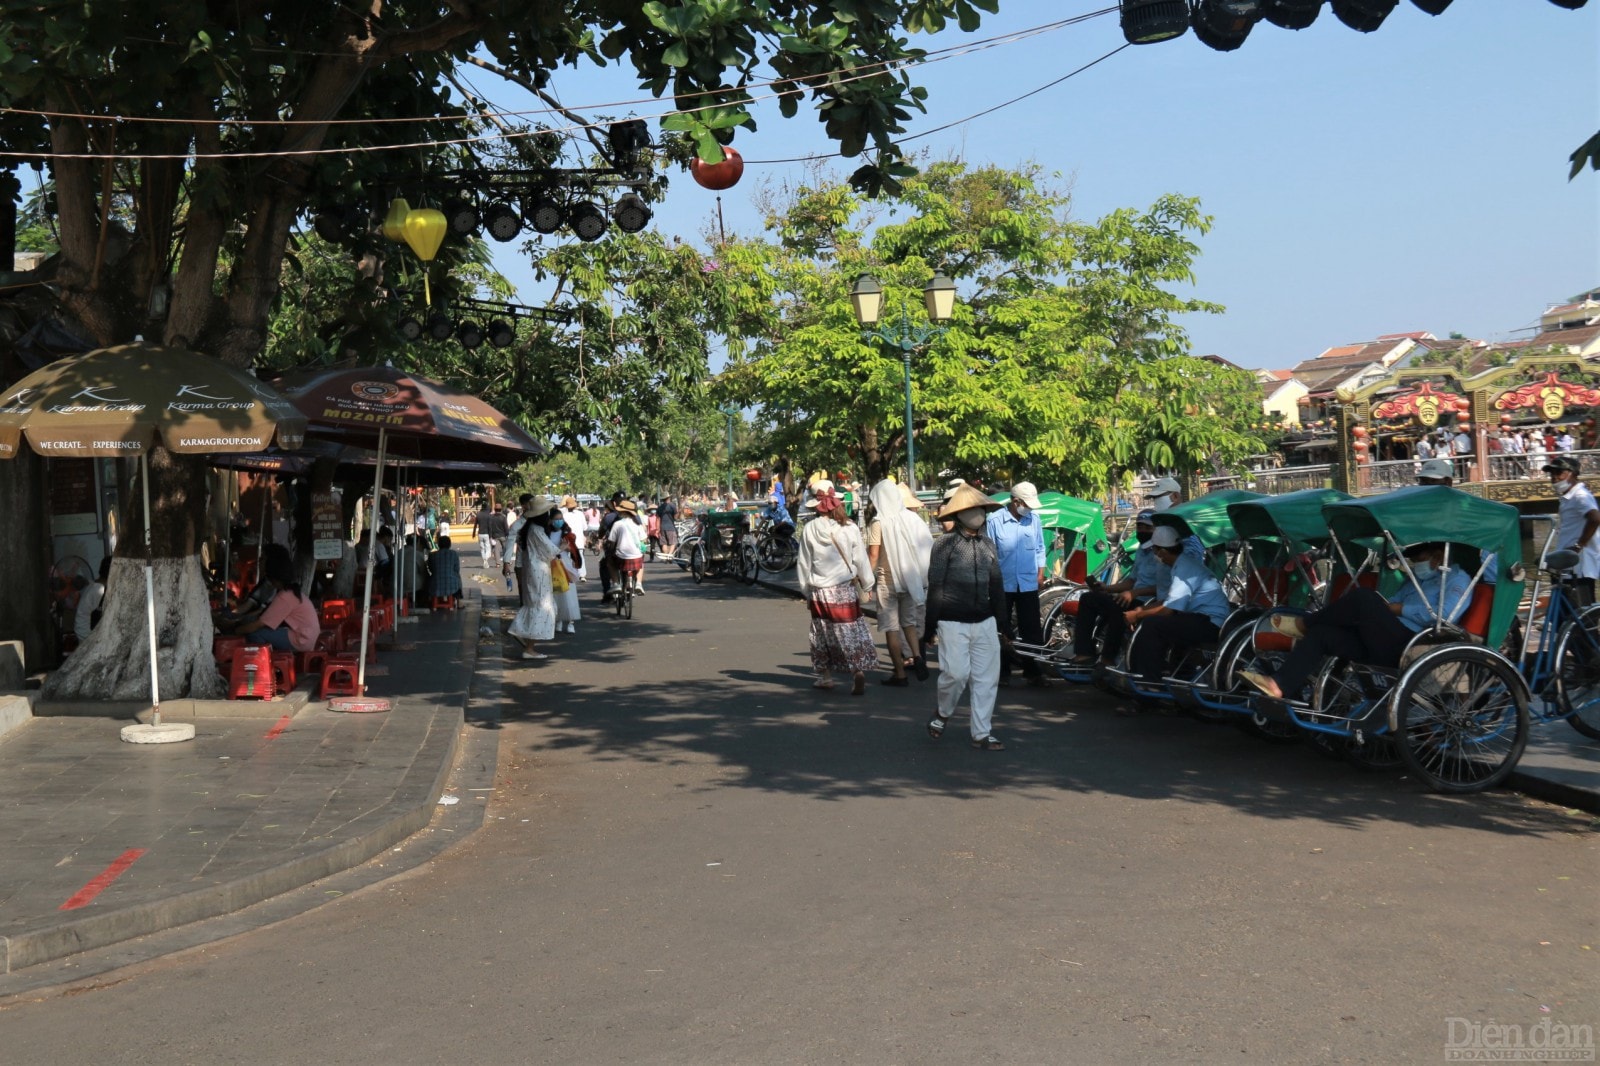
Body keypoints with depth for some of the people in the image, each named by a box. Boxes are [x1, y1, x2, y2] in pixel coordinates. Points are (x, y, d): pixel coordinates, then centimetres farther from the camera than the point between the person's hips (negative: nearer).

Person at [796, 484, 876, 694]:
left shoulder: (810, 529, -8)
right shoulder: (849, 528, -9)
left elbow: (804, 564, -1)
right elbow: (861, 559, -3)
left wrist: (806, 590, 11)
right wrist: (867, 584, 9)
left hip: (819, 592, 1)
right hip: (845, 589, -1)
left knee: (822, 633, 15)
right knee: (851, 631, 3)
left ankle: (825, 675, 24)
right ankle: (858, 671, -12)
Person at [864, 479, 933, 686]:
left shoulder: (878, 523, -9)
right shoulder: (912, 518, 3)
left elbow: (873, 555, -14)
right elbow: (928, 547, 5)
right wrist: (924, 576, 13)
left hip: (888, 580, -5)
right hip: (911, 578, 5)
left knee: (891, 627, 3)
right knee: (909, 622, 19)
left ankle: (900, 674, 5)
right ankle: (917, 656, -4)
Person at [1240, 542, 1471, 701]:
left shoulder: (1458, 579, 7)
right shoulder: (1416, 580, 32)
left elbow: (1444, 614, -13)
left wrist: (1397, 608, -8)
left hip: (1408, 648, -9)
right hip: (1386, 645, 9)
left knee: (1363, 596, -25)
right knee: (1321, 632, -10)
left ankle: (1303, 624, -4)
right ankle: (1280, 685, -25)